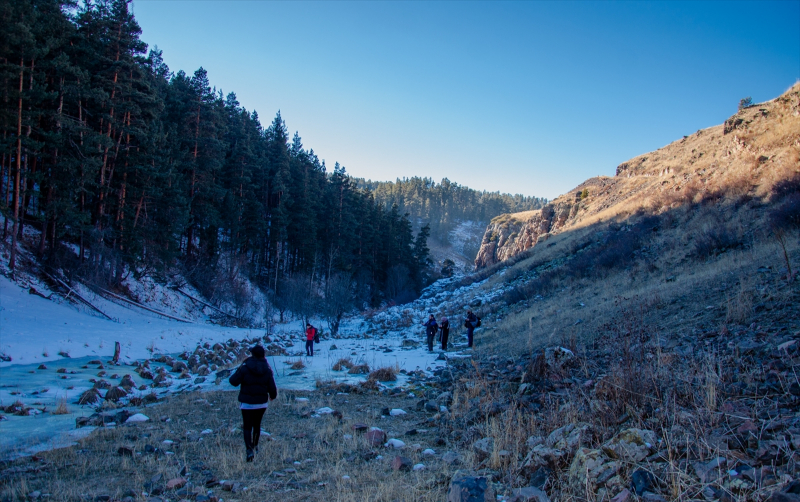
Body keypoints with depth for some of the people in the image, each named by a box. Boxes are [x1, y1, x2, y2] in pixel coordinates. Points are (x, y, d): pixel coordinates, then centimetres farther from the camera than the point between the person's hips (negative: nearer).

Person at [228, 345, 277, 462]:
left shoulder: (245, 367, -13)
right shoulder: (267, 369, -2)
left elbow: (234, 381, -11)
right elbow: (272, 387, 0)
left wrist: (232, 376, 10)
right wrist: (273, 396, 19)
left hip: (247, 403, -4)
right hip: (262, 403, 4)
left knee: (247, 427, 0)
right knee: (257, 425, 21)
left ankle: (249, 449, -16)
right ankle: (255, 446, 35)